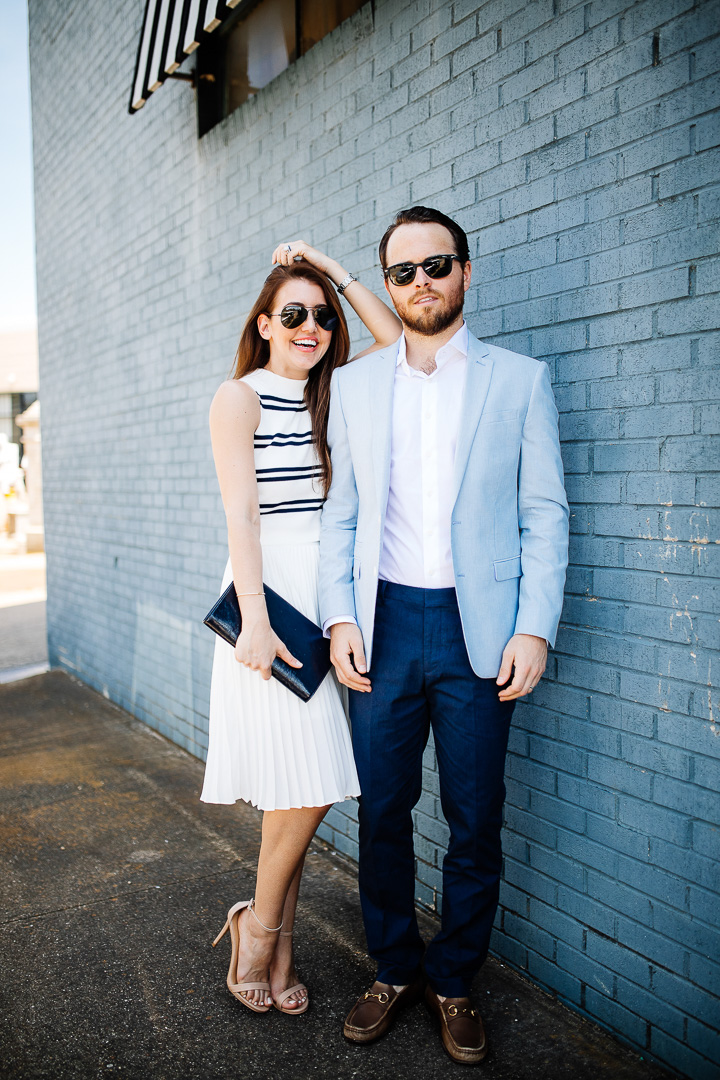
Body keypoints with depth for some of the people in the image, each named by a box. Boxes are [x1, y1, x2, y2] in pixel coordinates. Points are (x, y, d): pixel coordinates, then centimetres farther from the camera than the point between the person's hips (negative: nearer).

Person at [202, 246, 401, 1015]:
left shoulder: (328, 397, 15)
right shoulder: (239, 397, -2)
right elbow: (241, 513, -10)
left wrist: (339, 274, 8)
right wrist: (255, 619, -17)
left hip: (327, 598, 6)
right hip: (273, 594, -6)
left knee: (309, 780, 7)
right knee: (305, 782, -6)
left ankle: (268, 932, 23)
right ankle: (263, 927, 18)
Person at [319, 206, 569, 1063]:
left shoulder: (520, 379, 3)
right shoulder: (354, 384, 9)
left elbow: (545, 515, 1)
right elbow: (340, 513, 9)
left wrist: (534, 629, -8)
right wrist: (339, 619, -2)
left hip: (479, 629, -1)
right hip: (383, 626, 2)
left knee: (475, 820, 8)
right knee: (382, 810, 11)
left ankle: (453, 979, 29)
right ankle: (393, 968, 32)